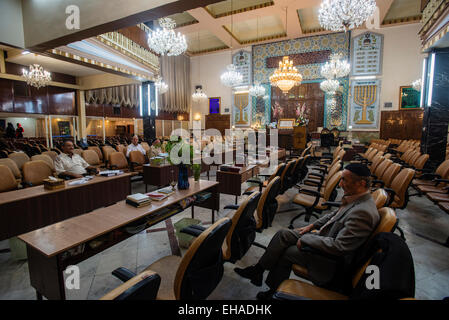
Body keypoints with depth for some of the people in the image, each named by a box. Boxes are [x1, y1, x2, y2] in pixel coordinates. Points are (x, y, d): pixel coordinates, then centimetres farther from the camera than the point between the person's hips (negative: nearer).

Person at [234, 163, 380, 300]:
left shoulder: (363, 212, -31)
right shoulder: (355, 197, -2)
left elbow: (339, 247, -31)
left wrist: (305, 239, -22)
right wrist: (312, 225, 8)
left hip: (331, 258, -9)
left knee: (287, 252, -7)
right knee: (283, 234, 0)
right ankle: (257, 270, 11)